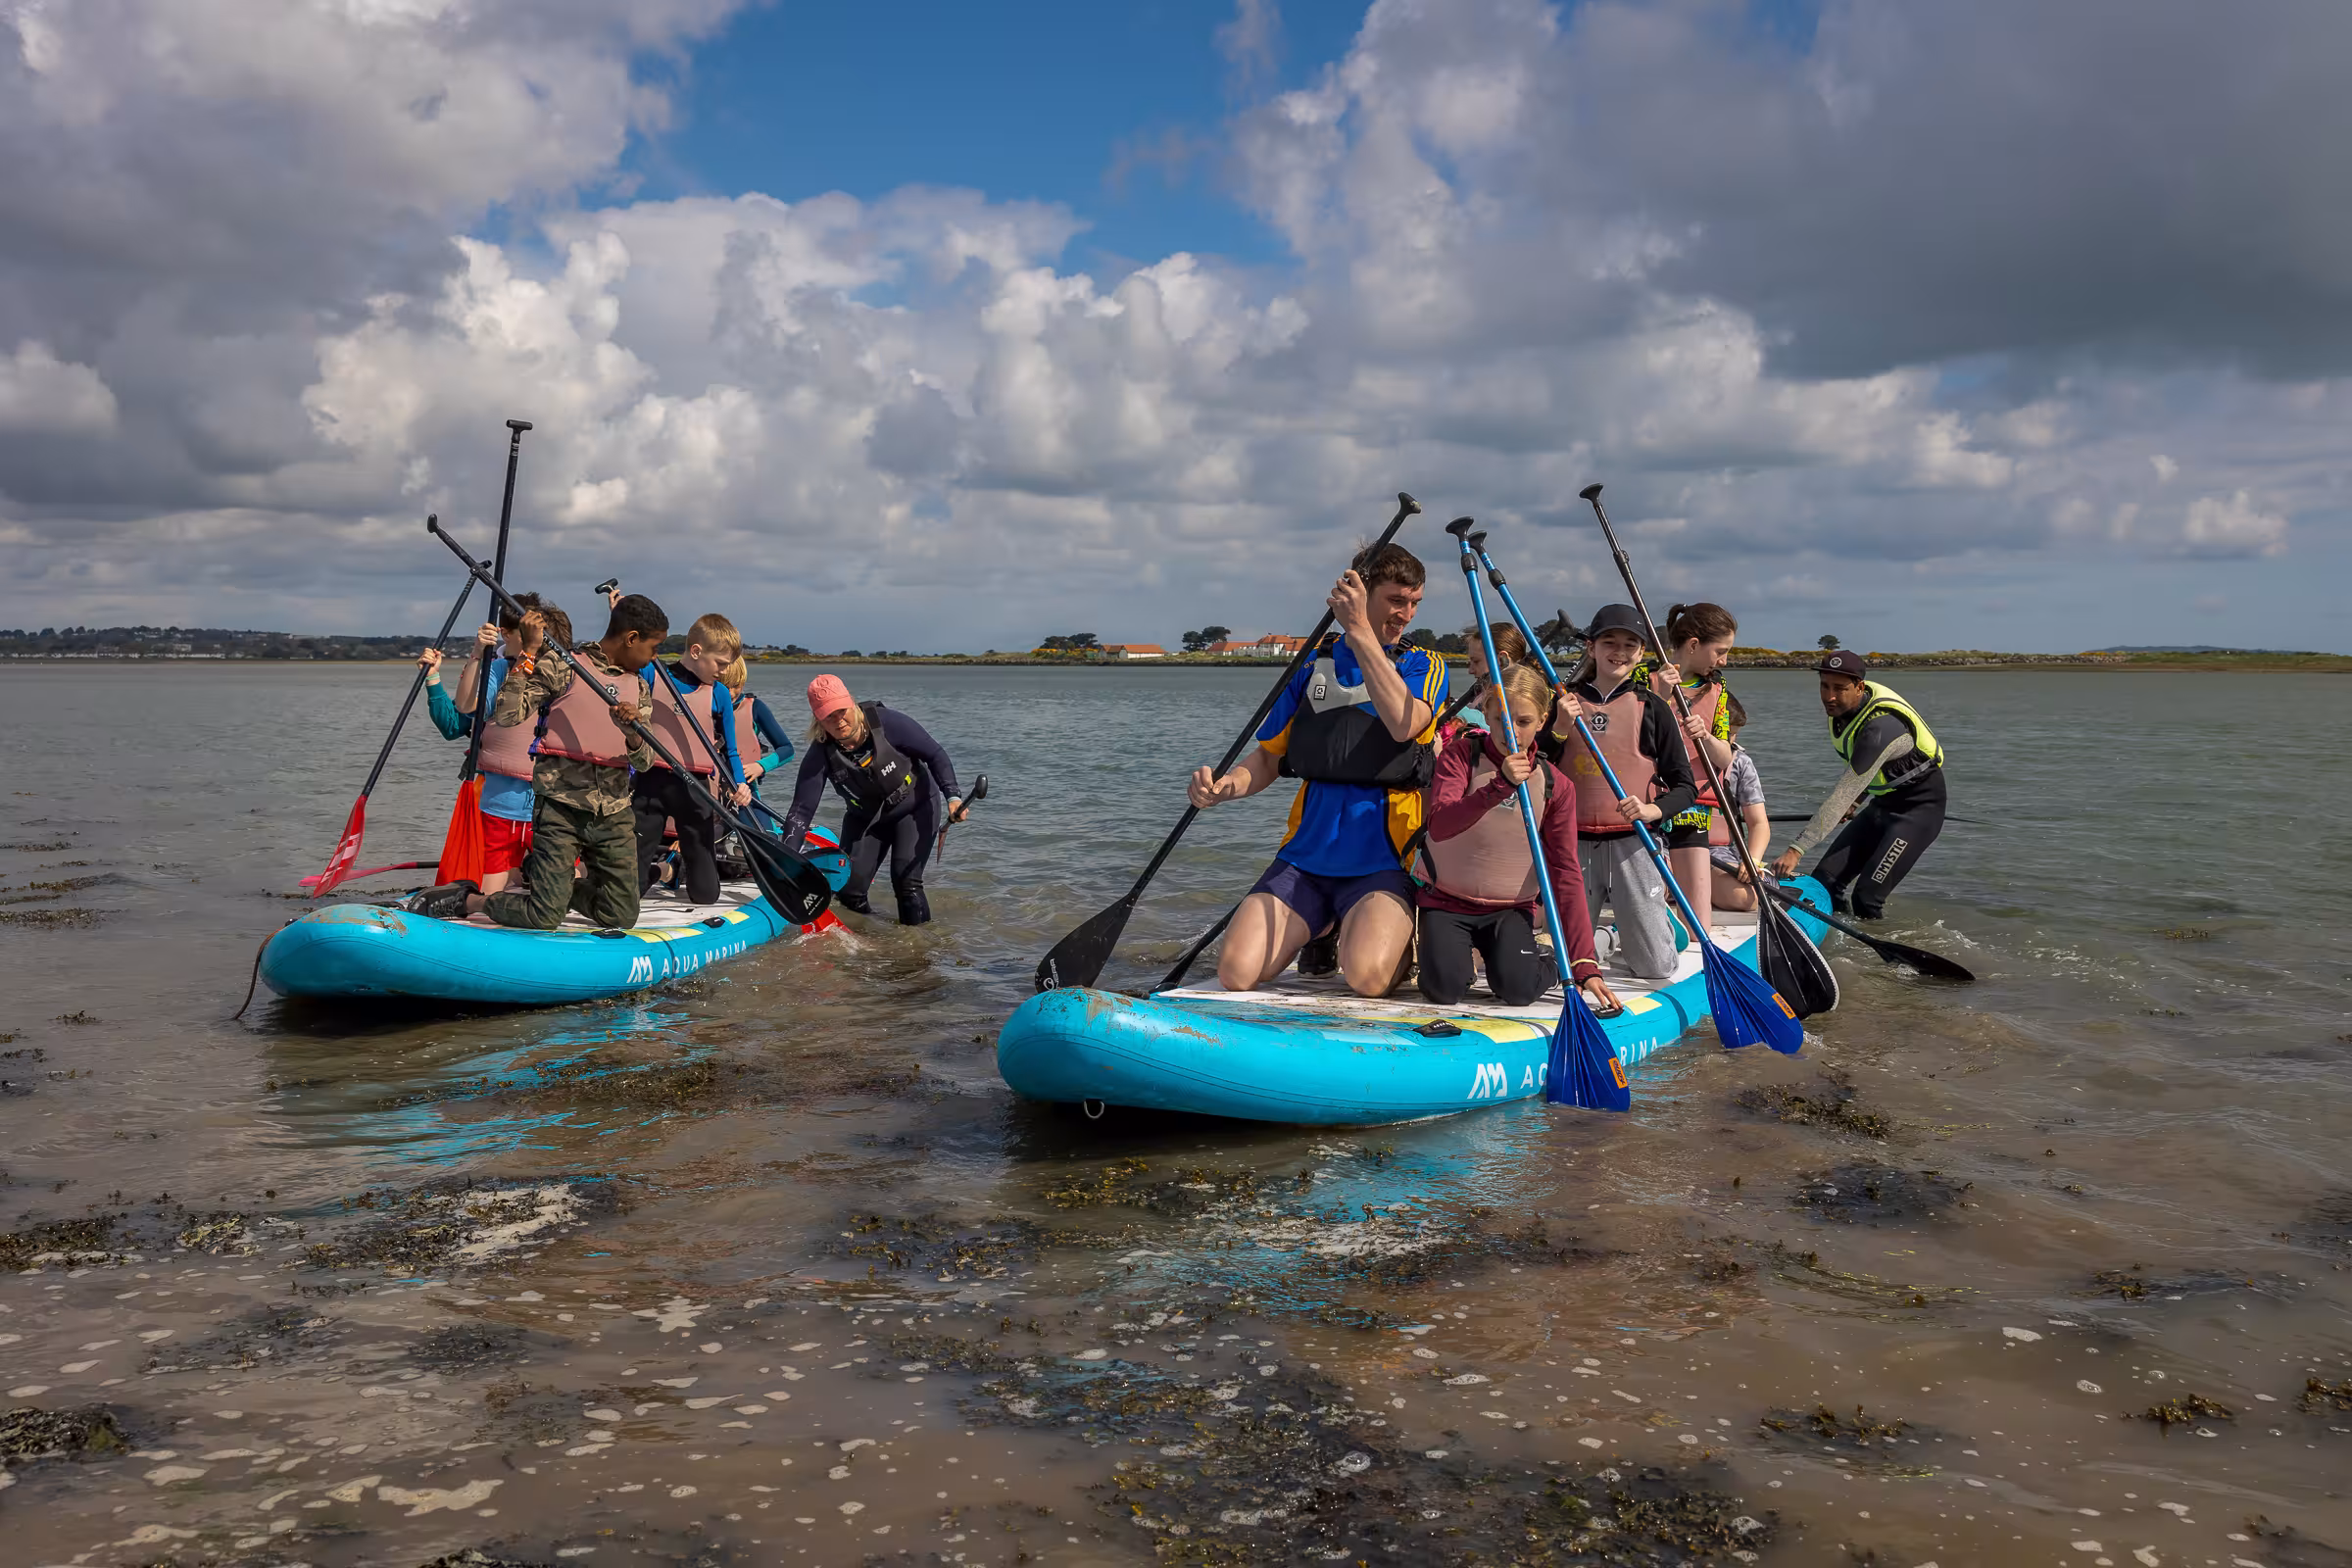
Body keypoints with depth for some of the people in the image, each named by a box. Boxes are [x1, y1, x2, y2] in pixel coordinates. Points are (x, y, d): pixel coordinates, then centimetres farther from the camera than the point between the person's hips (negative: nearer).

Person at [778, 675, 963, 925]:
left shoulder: (887, 723, -26)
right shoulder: (821, 754, -19)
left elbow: (935, 754, -14)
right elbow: (802, 809, -20)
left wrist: (953, 795, -25)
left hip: (915, 808, -3)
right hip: (865, 818, 3)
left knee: (905, 880, -19)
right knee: (848, 887, -4)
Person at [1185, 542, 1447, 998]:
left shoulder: (1425, 665, 5)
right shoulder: (1315, 668, 14)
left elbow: (1404, 724, -19)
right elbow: (1269, 756, 17)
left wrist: (1359, 631, -21)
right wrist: (1227, 785, -6)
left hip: (1382, 860, -3)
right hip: (1306, 855, 3)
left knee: (1367, 975, -28)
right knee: (1236, 973, -13)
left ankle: (1403, 936, 9)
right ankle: (1320, 929, 18)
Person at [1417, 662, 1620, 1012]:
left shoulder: (1556, 786, -3)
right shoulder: (1461, 754, -8)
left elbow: (1567, 874, -5)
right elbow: (1439, 825, -25)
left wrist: (1585, 966, -13)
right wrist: (1500, 786, -39)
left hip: (1511, 907, 1)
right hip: (1447, 900, -1)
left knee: (1518, 989, -23)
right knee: (1444, 989, -22)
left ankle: (1545, 960, 14)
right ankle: (1461, 947, 13)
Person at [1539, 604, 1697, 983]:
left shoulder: (1652, 707, 4)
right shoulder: (1566, 703, 8)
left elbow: (1685, 786, 3)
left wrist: (1652, 809, -17)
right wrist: (1559, 729, -13)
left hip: (1633, 843, -1)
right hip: (1576, 843, 1)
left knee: (1656, 966, -3)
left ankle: (1664, 923, 29)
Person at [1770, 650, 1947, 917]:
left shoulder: (1880, 726, -32)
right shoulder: (1842, 705, -5)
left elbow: (1842, 797, -36)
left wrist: (1797, 849, -37)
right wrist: (1857, 797, 19)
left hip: (1919, 808, -9)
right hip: (1884, 803, 9)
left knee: (1866, 898, -20)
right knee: (1824, 880, -2)